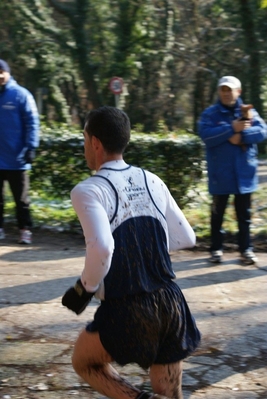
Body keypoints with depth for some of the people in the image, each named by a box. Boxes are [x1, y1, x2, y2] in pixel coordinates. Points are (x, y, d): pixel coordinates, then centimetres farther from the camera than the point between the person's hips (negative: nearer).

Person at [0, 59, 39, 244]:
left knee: (21, 198, 7)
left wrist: (31, 147, -14)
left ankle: (25, 229, 15)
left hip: (16, 158, -3)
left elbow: (32, 123, -7)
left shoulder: (21, 95, -5)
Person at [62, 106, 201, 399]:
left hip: (128, 311, -5)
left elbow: (102, 248, -26)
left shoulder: (87, 191, -10)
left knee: (84, 362, 23)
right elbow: (186, 238, 13)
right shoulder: (152, 181, 8)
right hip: (171, 304, 5)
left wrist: (85, 288, -9)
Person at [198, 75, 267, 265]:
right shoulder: (210, 113, -1)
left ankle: (246, 249, 16)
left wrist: (241, 135, -21)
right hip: (220, 174, -1)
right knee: (218, 213, 8)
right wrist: (232, 128, -21)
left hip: (243, 173, 1)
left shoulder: (249, 112, 5)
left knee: (244, 214, 9)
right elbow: (206, 135, -18)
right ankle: (217, 249, 18)